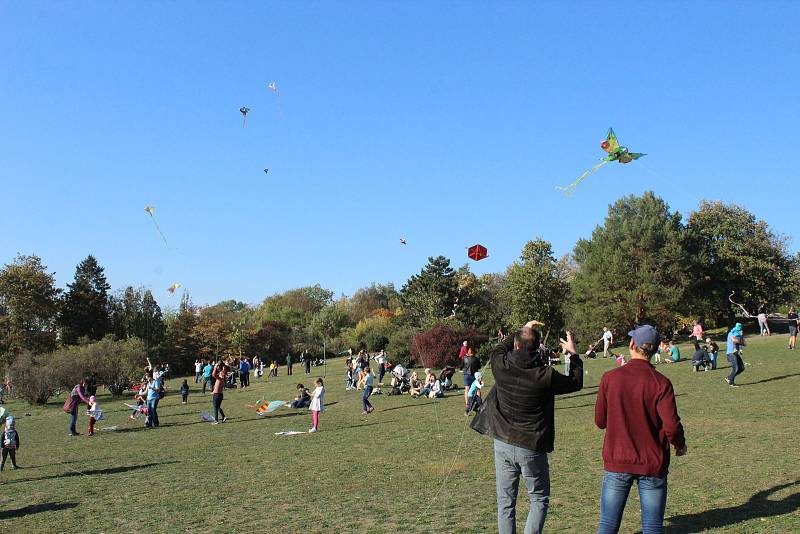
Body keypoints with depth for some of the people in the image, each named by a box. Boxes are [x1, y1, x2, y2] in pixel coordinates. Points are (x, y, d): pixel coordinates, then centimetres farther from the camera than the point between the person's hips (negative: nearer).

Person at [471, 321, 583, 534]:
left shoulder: (501, 367, -10)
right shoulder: (545, 375, -18)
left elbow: (497, 350, 16)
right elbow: (576, 382, 1)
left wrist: (522, 331, 22)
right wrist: (573, 354, 14)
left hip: (503, 444, 3)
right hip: (532, 447, -3)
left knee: (505, 503, 12)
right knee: (539, 500, 14)